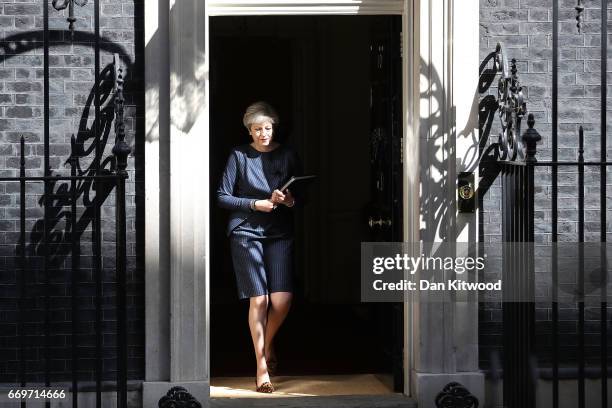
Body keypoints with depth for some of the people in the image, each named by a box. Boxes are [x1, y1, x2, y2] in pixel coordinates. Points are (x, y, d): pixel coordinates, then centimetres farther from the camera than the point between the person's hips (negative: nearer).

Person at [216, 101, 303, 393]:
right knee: (259, 300, -6)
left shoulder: (287, 155, 7)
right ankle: (262, 367, 4)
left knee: (282, 300, -8)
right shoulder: (239, 156, 1)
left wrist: (290, 200, -12)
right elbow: (223, 196, 1)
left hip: (280, 233, 2)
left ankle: (267, 343, 24)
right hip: (247, 232, -2)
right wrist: (256, 204, -10)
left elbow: (302, 195, 10)